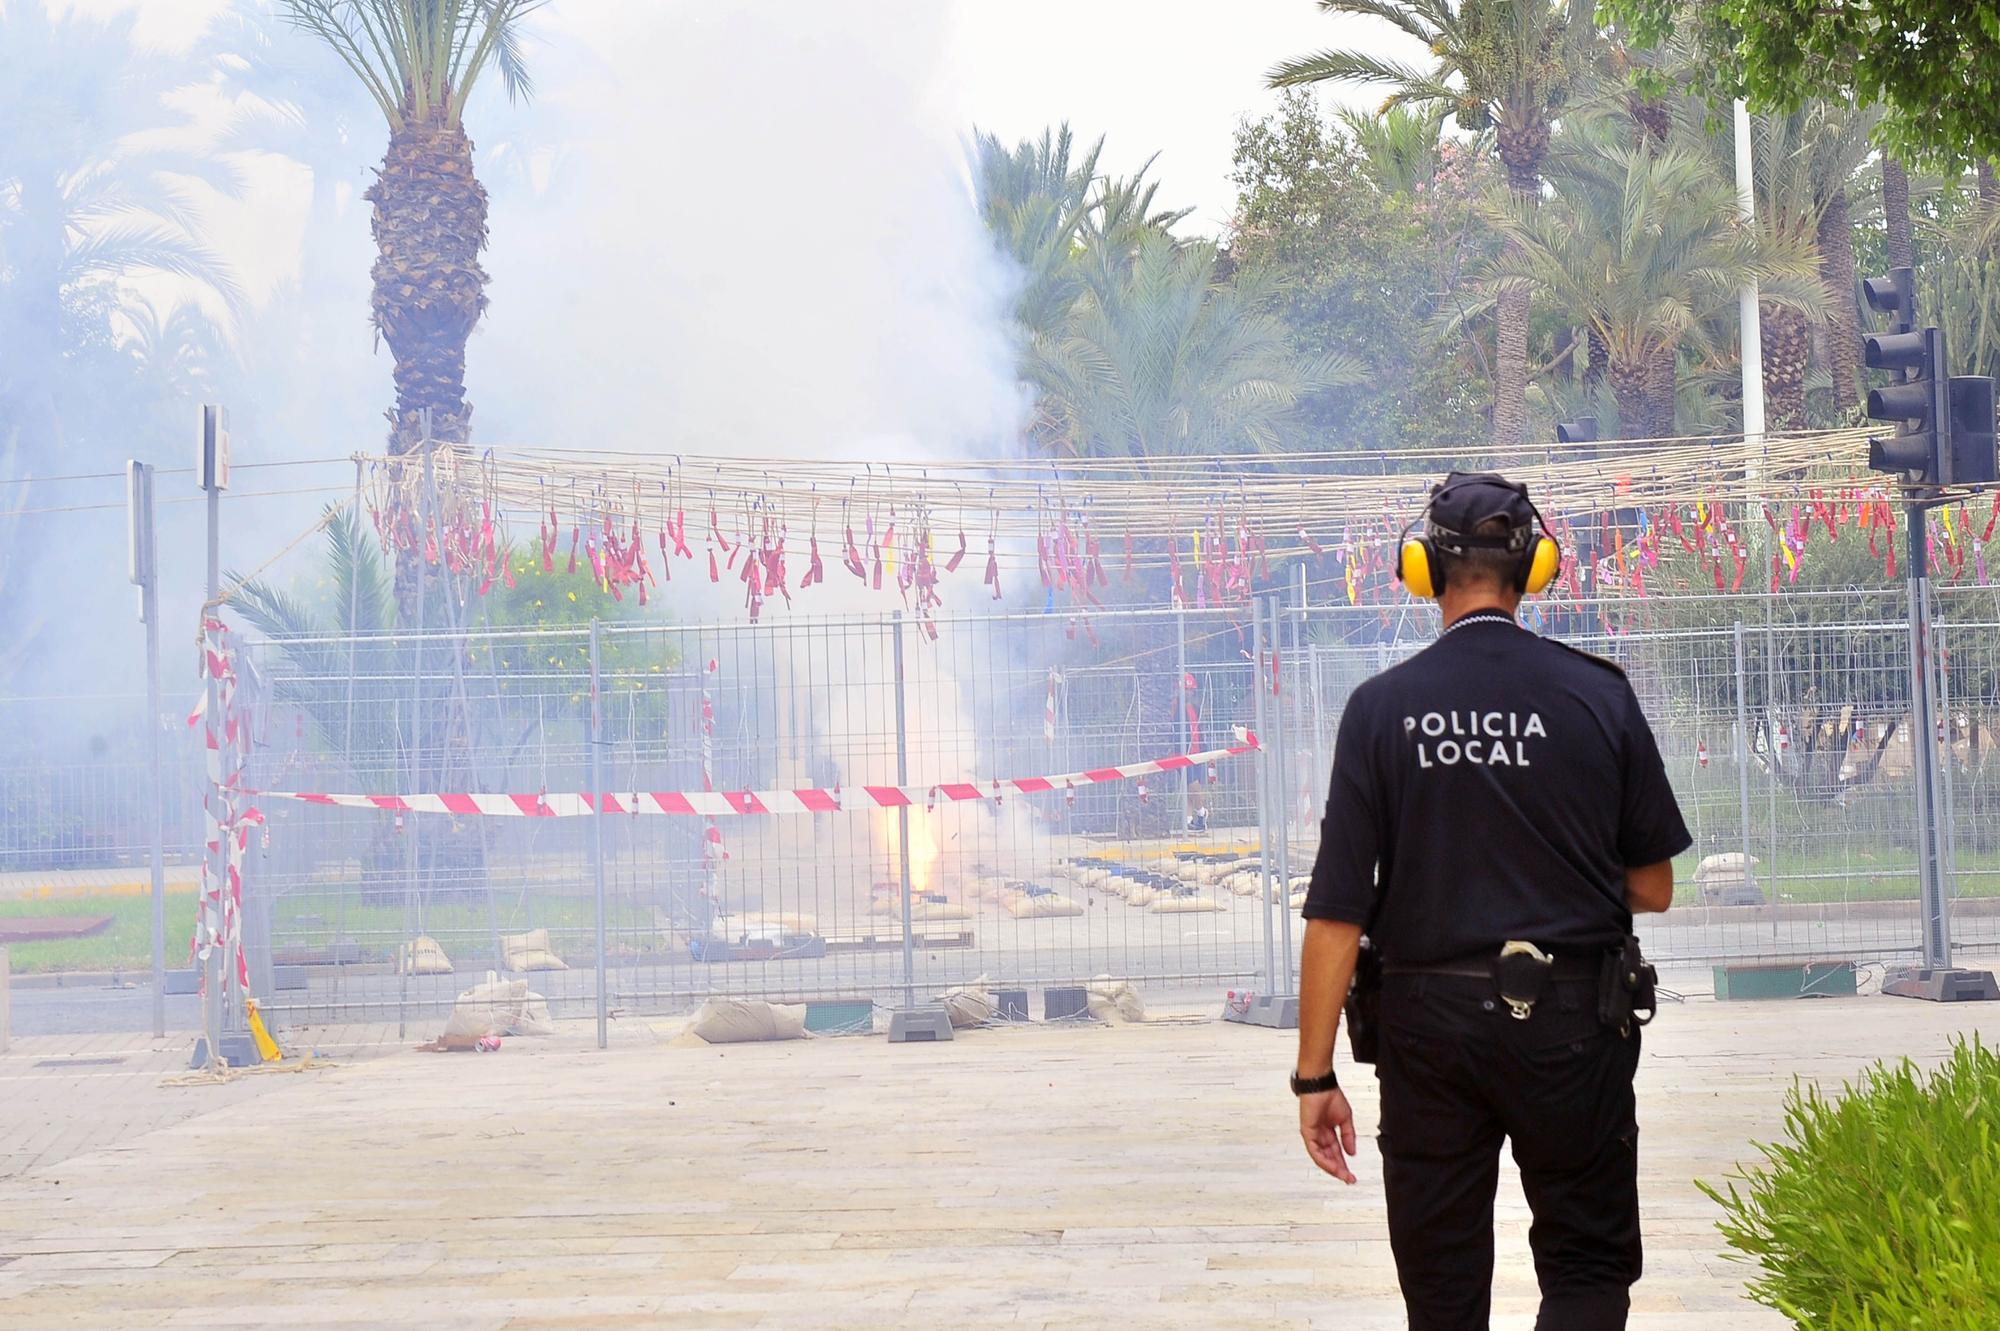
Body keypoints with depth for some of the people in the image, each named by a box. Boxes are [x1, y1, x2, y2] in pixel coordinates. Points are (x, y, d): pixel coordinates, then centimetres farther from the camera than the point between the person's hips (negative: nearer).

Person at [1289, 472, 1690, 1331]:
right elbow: (1653, 889, 3)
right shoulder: (1598, 697, -4)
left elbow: (1336, 913, -8)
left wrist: (1315, 1075, -1)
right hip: (1571, 1024, 0)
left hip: (1429, 1022, 0)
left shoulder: (1382, 708, -6)